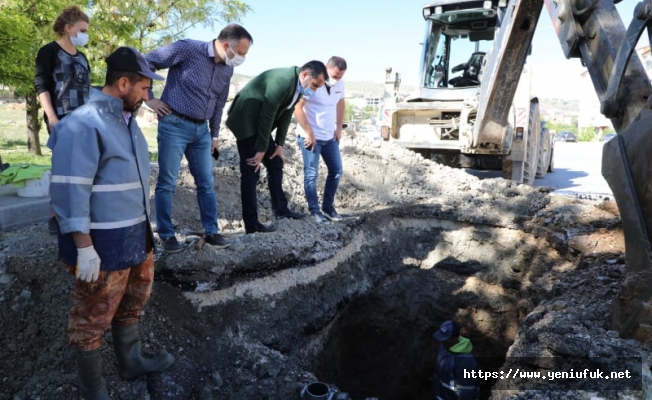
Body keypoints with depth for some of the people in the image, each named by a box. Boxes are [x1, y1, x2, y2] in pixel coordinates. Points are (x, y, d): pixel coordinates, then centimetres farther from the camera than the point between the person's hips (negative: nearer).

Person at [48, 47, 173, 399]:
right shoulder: (83, 124, -19)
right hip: (103, 243, -9)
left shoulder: (126, 119, 10)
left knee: (131, 304, 23)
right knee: (94, 317, 9)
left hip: (136, 234, 9)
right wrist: (84, 247, -22)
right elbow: (70, 190, -22)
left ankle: (130, 362, 44)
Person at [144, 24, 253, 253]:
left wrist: (215, 134, 18)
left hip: (201, 129, 6)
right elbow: (146, 62, -10)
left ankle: (211, 232, 19)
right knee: (167, 183, 1)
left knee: (206, 183, 9)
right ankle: (166, 235, 13)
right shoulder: (188, 49, -14)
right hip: (174, 125, -6)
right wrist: (149, 98, -9)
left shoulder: (227, 70, 6)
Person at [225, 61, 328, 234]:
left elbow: (285, 115, 6)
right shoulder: (282, 81, -27)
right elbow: (266, 116, -25)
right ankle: (251, 224, -3)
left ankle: (280, 209, 24)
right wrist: (261, 150, -19)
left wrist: (279, 145, 3)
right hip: (246, 121, -9)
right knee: (251, 172, -8)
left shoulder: (298, 85, 1)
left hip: (260, 124, 9)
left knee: (276, 164, 12)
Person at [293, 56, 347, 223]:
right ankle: (314, 210, 9)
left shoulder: (339, 83, 1)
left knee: (336, 170, 9)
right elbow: (297, 107, -22)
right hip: (310, 136, -7)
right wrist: (309, 132, -20)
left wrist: (339, 128, 10)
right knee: (311, 174, -3)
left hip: (330, 136, 7)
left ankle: (328, 206, 21)